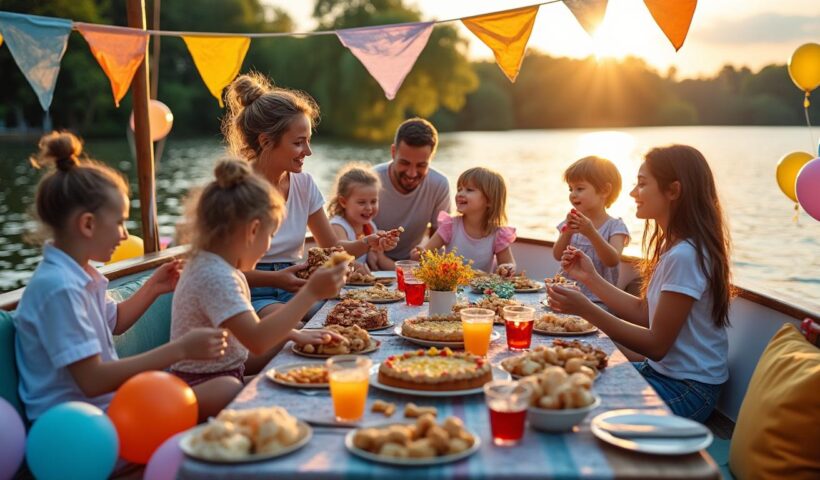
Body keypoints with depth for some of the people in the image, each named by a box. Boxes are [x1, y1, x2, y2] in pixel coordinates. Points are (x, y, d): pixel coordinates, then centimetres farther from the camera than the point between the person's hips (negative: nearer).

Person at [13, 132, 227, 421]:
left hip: (101, 402, 10)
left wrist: (152, 288, 13)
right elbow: (92, 380, -25)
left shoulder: (80, 275, 9)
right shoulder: (58, 288, -21)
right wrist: (181, 349, -26)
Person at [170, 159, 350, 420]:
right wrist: (311, 293, -34)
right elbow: (257, 340, -33)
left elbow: (249, 324, 23)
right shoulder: (216, 277, -24)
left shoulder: (217, 267, 10)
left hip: (225, 377, 10)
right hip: (206, 387, -10)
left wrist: (295, 334, 11)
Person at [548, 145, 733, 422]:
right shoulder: (673, 247, 8)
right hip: (662, 371, 9)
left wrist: (587, 310, -25)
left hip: (687, 389, -9)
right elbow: (644, 312, 7)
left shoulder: (684, 256, -24)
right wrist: (590, 278, 4)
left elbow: (657, 345, -21)